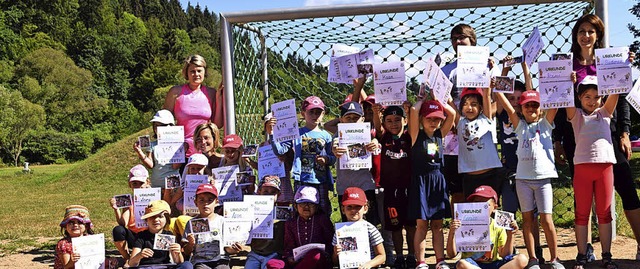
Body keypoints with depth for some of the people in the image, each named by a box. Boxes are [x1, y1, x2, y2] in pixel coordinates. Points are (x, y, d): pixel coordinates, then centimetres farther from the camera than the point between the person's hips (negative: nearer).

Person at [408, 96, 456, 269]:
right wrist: (423, 100, 2)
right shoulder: (416, 135, -4)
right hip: (420, 181, -4)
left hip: (438, 181, 4)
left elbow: (452, 113, 3)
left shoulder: (440, 134, 9)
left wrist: (436, 100, 6)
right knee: (422, 224, -2)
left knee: (437, 224, 8)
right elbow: (413, 110, -16)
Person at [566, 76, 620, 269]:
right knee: (582, 213, 3)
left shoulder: (604, 113, 13)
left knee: (604, 213, 6)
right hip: (582, 166, -2)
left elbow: (615, 94, 1)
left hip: (605, 166, 2)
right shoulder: (576, 115, 9)